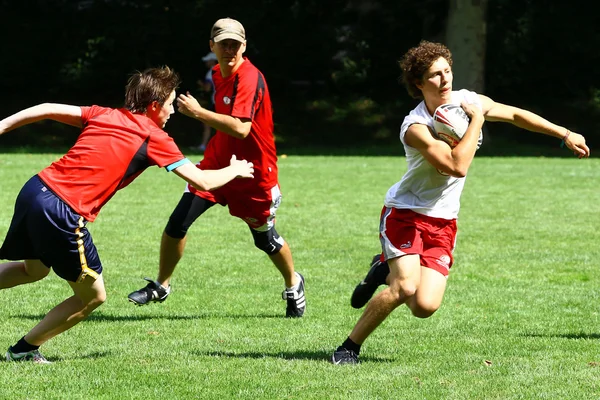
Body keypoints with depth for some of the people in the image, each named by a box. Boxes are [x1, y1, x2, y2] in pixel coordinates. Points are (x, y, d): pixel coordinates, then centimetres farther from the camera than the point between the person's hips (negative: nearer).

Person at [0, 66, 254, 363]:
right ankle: (25, 349, 16)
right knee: (93, 295, 11)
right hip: (63, 213, -7)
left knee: (34, 269, 33)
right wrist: (235, 170, 23)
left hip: (34, 190, 7)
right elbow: (202, 182, 4)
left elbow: (48, 109, 10)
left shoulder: (103, 115, 16)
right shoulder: (155, 138, 1)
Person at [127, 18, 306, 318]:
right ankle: (161, 286, 10)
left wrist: (198, 112, -33)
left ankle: (294, 285, 40)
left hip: (254, 172, -6)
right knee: (178, 222, -7)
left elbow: (241, 128, -36)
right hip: (218, 161, 6)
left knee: (266, 239, 12)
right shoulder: (218, 74, 3)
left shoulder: (249, 78, -24)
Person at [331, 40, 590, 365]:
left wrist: (564, 134, 16)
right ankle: (350, 347, -4)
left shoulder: (468, 100, -3)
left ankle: (388, 269, 21)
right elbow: (457, 166, -33)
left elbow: (515, 115, 14)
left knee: (424, 306, -12)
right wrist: (477, 119, -24)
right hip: (405, 213, -5)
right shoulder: (415, 127, -23)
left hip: (443, 222, 5)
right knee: (405, 289, -24)